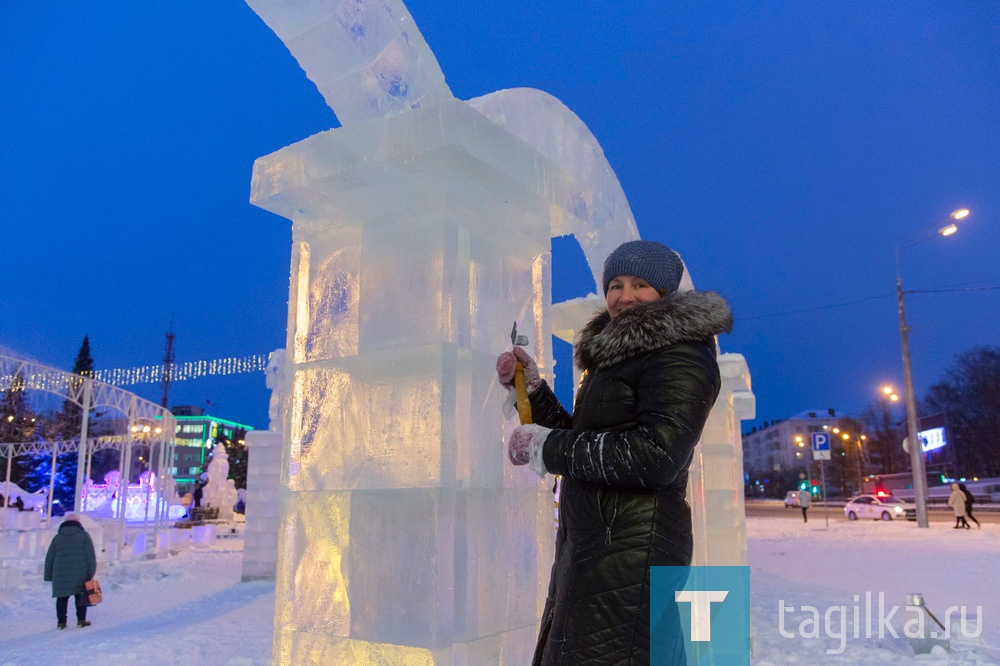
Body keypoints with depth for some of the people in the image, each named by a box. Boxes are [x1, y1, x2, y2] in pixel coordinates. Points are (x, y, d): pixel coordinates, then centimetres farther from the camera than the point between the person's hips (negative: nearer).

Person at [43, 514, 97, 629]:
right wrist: (91, 572, 0)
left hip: (61, 574, 1)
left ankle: (61, 622, 7)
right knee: (80, 597, 9)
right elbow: (90, 556, -5)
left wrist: (49, 575, 16)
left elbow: (49, 558, 9)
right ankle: (81, 620, 12)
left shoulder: (57, 538, 8)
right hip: (80, 574, -1)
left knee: (62, 598, 7)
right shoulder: (84, 536, 2)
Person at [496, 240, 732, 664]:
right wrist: (531, 389, 10)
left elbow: (656, 458, -25)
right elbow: (581, 442, 21)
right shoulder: (616, 357, 19)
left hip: (631, 554, -10)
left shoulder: (679, 355, -11)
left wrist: (547, 447, -18)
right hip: (590, 546, 10)